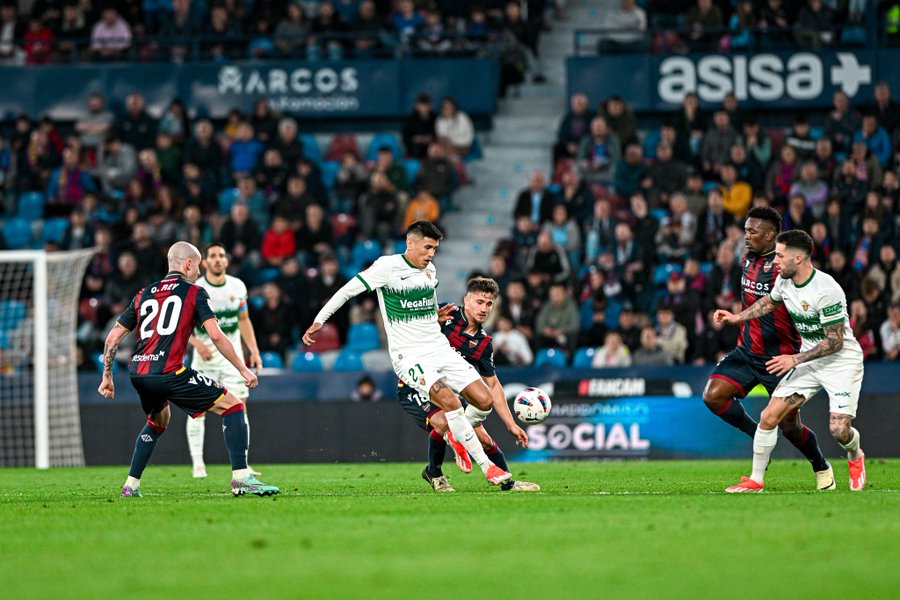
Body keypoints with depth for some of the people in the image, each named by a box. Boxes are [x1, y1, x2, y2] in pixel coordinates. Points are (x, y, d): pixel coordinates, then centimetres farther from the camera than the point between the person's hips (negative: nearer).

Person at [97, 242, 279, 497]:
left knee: (158, 421, 34)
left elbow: (113, 337, 20)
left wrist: (107, 376, 27)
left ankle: (131, 485, 28)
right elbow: (216, 335, -4)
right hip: (169, 372, -6)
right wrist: (243, 370, 2)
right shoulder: (194, 292, 6)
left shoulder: (144, 294, 21)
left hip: (138, 373, 6)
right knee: (232, 405, 2)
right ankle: (241, 477, -11)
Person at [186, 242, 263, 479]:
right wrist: (197, 344, -23)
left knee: (239, 406, -4)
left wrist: (254, 351, 8)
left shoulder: (237, 287, 4)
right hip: (205, 353, -3)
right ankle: (197, 463, 2)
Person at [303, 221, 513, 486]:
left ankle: (457, 433, 26)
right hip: (409, 355, -7)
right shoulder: (388, 266, -7)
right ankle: (486, 466, -20)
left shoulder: (430, 271, 12)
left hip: (440, 349, 7)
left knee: (485, 400, -6)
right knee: (449, 400, -27)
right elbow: (349, 290, -3)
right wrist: (319, 320, -5)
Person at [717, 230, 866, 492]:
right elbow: (770, 301, 23)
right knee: (768, 417, -6)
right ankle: (755, 479, 6)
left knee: (839, 430, -17)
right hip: (808, 361, 7)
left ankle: (855, 456, 20)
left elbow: (835, 341, -23)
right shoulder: (785, 281, -3)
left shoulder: (826, 290, -27)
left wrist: (795, 359, -22)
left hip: (842, 361, -7)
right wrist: (736, 317, 15)